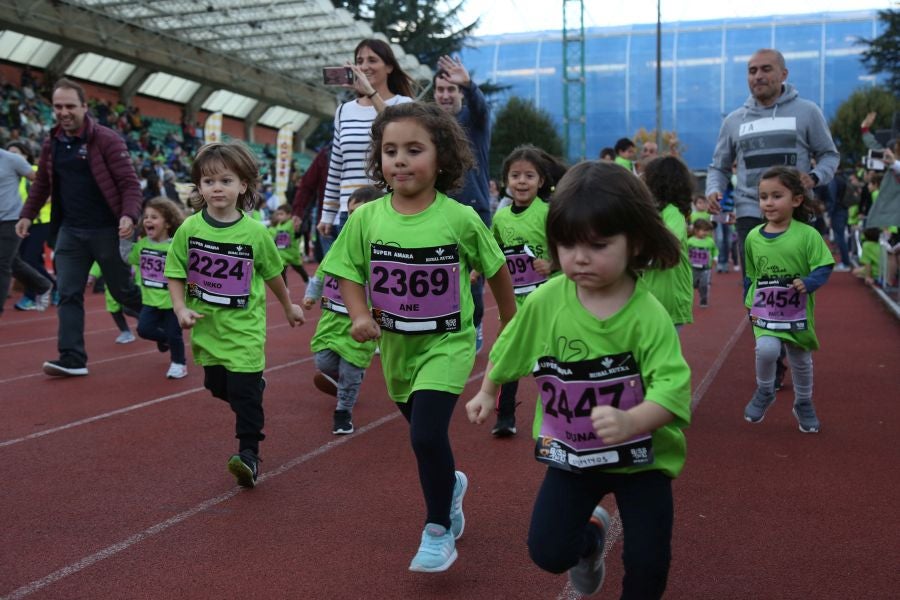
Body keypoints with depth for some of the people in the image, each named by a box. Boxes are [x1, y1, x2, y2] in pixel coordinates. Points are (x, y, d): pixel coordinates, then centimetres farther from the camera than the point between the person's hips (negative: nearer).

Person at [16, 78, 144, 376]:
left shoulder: (106, 139, -10)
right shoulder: (51, 144, 7)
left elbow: (130, 183, -13)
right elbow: (42, 184, 21)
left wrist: (129, 215, -28)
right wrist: (27, 215, 16)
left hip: (106, 231, -5)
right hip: (69, 232, 5)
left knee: (124, 291, 8)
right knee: (68, 295, 0)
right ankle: (72, 359, 3)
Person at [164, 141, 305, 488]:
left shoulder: (255, 232, -9)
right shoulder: (189, 229, -6)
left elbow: (272, 274, 6)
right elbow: (175, 274, 1)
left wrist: (289, 308, 18)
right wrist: (181, 309, -14)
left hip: (245, 326, -3)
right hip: (206, 326, 3)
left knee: (245, 390, -7)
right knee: (217, 386, 15)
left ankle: (249, 454, 2)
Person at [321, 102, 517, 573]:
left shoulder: (460, 219, -15)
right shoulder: (367, 218, -10)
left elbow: (496, 270, -1)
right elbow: (348, 273, 0)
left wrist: (511, 327, 9)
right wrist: (359, 316, -18)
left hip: (447, 344, -4)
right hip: (396, 345, 4)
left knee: (427, 434, -18)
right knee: (422, 432, 21)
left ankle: (438, 530, 4)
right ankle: (450, 484, 53)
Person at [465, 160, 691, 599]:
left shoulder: (649, 315, -23)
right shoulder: (545, 302, -13)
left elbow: (673, 385, -32)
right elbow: (510, 347, 6)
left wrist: (630, 422, -51)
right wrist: (486, 393, 19)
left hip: (641, 458, -2)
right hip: (570, 454, 3)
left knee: (648, 562, -5)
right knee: (547, 552, -1)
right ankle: (591, 534, 33)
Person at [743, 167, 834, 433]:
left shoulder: (807, 235, -12)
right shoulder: (753, 237, -2)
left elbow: (824, 267, -10)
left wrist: (808, 283, -28)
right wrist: (750, 303, 7)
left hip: (798, 313, 0)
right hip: (765, 311, 1)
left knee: (801, 361, 15)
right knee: (766, 349, -24)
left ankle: (804, 404, 41)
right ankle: (764, 392, 6)